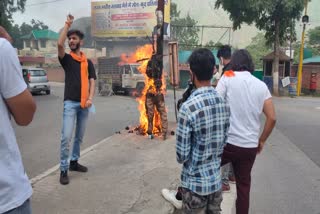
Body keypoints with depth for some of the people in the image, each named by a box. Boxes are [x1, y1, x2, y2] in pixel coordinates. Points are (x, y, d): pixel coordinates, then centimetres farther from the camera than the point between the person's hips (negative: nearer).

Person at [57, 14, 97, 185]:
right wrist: (67, 24, -9)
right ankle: (63, 170, 1)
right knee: (66, 137, -9)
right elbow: (59, 44, -15)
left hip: (84, 104, 3)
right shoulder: (66, 58, 5)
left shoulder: (88, 62, 12)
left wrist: (90, 98, -9)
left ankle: (74, 162, 27)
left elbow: (92, 81, 6)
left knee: (79, 137, 12)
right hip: (70, 103, -3)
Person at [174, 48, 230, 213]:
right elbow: (223, 141, 5)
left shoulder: (188, 107, -25)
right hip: (216, 179, 6)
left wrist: (183, 158, 3)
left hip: (195, 182, -5)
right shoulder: (223, 103, -5)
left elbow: (182, 155, -18)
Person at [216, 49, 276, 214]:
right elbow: (272, 118, 3)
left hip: (228, 142, -3)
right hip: (250, 146, 4)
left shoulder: (227, 78, -4)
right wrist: (261, 141, 14)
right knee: (244, 185, 18)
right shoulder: (261, 85, 6)